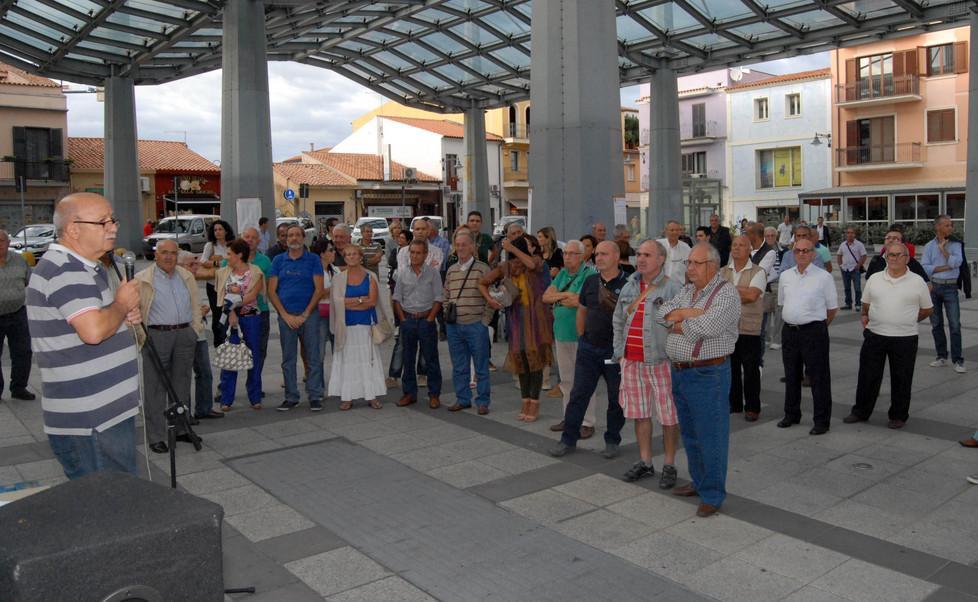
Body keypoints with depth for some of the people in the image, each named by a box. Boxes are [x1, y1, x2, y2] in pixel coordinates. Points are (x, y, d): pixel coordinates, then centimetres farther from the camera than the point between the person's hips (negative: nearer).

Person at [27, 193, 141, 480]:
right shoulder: (64, 271, -18)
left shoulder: (83, 267, 16)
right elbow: (94, 330, -33)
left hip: (102, 412, 11)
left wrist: (125, 317, 8)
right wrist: (122, 304, -13)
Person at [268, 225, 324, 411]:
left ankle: (315, 396, 7)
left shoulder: (313, 260, 3)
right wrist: (286, 315, -6)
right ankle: (291, 397, 16)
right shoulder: (278, 260, 8)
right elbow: (272, 291, 4)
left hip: (309, 314, -2)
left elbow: (319, 289, -3)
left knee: (313, 357, 0)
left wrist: (305, 315, -10)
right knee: (288, 359, 7)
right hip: (286, 316, 2)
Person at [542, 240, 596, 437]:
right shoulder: (562, 274, 12)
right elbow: (546, 296, 4)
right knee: (566, 380, 15)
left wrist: (575, 302, -10)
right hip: (561, 333, 8)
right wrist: (565, 295, -10)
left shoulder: (590, 275, -11)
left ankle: (586, 422, 5)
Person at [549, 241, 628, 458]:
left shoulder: (627, 284, -9)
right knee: (578, 394, 6)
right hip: (588, 348, 4)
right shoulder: (590, 281, 6)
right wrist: (582, 337, 12)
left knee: (616, 398, 9)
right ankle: (568, 439, 14)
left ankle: (612, 441, 25)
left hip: (616, 350, -4)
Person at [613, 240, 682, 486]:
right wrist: (619, 352, 15)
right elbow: (618, 322, 20)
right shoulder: (629, 287, 12)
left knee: (669, 416, 2)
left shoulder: (672, 288, -8)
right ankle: (645, 462, 27)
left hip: (661, 361, -6)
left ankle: (669, 465, 17)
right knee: (639, 413, 13)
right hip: (632, 361, 6)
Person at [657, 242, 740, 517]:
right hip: (679, 372, 8)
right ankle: (699, 481, 35)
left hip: (708, 374, -8)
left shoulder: (726, 293, -12)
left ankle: (712, 495, 12)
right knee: (690, 433, 19)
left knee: (710, 437, 0)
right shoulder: (687, 291, 13)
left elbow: (707, 326, -25)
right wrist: (688, 313, -15)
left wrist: (677, 325, -8)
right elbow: (663, 312, 2)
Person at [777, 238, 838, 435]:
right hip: (789, 331, 5)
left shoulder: (823, 277, -5)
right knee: (791, 375, 15)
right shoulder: (785, 276, 9)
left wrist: (818, 325, 7)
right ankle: (791, 415, 29)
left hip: (814, 332, -5)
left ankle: (822, 421, 8)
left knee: (818, 377, -1)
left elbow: (832, 308, 1)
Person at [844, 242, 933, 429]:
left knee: (901, 379, 8)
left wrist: (907, 321, 2)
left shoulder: (917, 282, 0)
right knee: (867, 376, 8)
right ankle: (861, 412, 21)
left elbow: (927, 309, 8)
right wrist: (865, 318, 7)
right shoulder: (874, 279, 6)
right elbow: (866, 304, 18)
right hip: (875, 335, 2)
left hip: (905, 338, -2)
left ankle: (898, 416, 23)